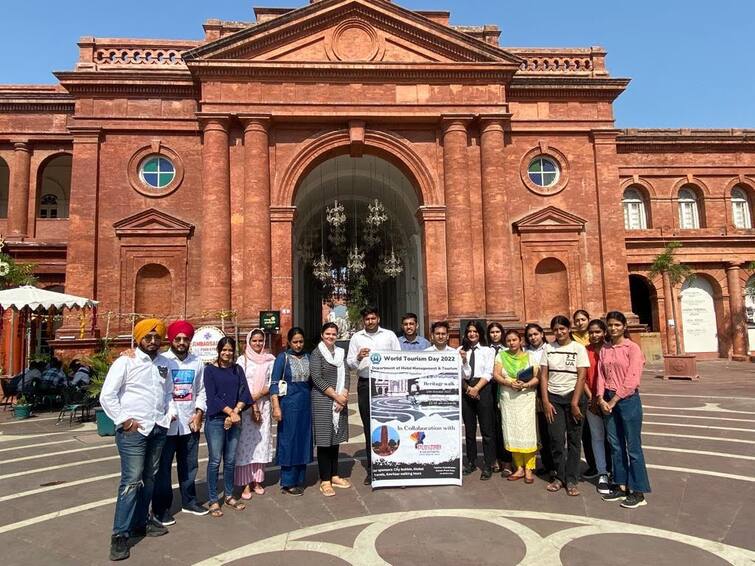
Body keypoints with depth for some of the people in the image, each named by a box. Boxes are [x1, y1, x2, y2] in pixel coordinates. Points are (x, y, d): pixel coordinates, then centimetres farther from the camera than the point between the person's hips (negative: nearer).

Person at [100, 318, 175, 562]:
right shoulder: (125, 362, -7)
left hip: (158, 428, 6)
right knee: (131, 481, -7)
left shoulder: (164, 363, 10)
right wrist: (124, 420, -12)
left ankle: (140, 522, 28)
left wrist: (171, 411, 6)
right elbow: (107, 396, -9)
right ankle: (120, 534, 2)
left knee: (149, 478, 14)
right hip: (133, 430, -6)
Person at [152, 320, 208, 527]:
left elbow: (201, 391, 8)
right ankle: (161, 508, 19)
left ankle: (189, 501, 31)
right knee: (163, 467, 6)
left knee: (189, 465, 15)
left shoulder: (197, 363, 5)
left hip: (190, 423, 4)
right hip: (166, 423, -4)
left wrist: (199, 414, -1)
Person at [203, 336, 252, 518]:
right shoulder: (210, 370, -1)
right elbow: (212, 396, -9)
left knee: (230, 460, 10)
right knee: (215, 460, -1)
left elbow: (244, 393, 2)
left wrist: (235, 412, -12)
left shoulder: (237, 369, 10)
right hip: (215, 420, -3)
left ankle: (229, 495, 23)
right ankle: (213, 500, 10)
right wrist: (230, 412, -13)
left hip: (234, 419, 4)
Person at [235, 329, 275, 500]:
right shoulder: (242, 360, 0)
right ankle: (246, 483, 4)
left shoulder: (270, 360, 6)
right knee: (245, 443, -3)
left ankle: (257, 480, 16)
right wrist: (252, 406, -10)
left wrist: (257, 395, -12)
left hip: (264, 405, 2)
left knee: (261, 442, 5)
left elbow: (272, 384, 3)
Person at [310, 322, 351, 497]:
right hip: (322, 401, -5)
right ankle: (325, 480, 7)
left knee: (335, 439, 11)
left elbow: (345, 377, 8)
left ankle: (334, 476, 22)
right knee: (324, 440, -2)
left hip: (340, 401, 5)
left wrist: (344, 396, -8)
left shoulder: (340, 353, 12)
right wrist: (336, 396, -14)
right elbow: (317, 379, -12)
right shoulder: (316, 354, -4)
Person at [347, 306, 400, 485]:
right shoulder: (356, 337, 8)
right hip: (365, 384, 1)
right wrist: (358, 358, -17)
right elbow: (349, 363, 5)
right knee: (369, 427, 7)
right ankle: (371, 469, 16)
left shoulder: (389, 335, 7)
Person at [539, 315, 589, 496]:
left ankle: (571, 480, 15)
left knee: (574, 439, 3)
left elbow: (581, 377, -7)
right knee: (556, 439, 0)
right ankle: (559, 477, 17)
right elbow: (544, 376, 4)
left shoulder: (578, 348, -2)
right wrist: (545, 401, -3)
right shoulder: (548, 348, 5)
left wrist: (575, 403, -11)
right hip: (553, 398, 2)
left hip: (573, 397, -2)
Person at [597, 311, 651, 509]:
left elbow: (631, 379, -13)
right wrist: (602, 399, -6)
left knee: (633, 446, 0)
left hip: (628, 400, -5)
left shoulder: (632, 348, -8)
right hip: (608, 401, 6)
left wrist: (614, 401, -13)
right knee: (615, 445, 11)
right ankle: (621, 486, 22)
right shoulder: (604, 350, 10)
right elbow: (601, 376, 7)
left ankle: (638, 492, 9)